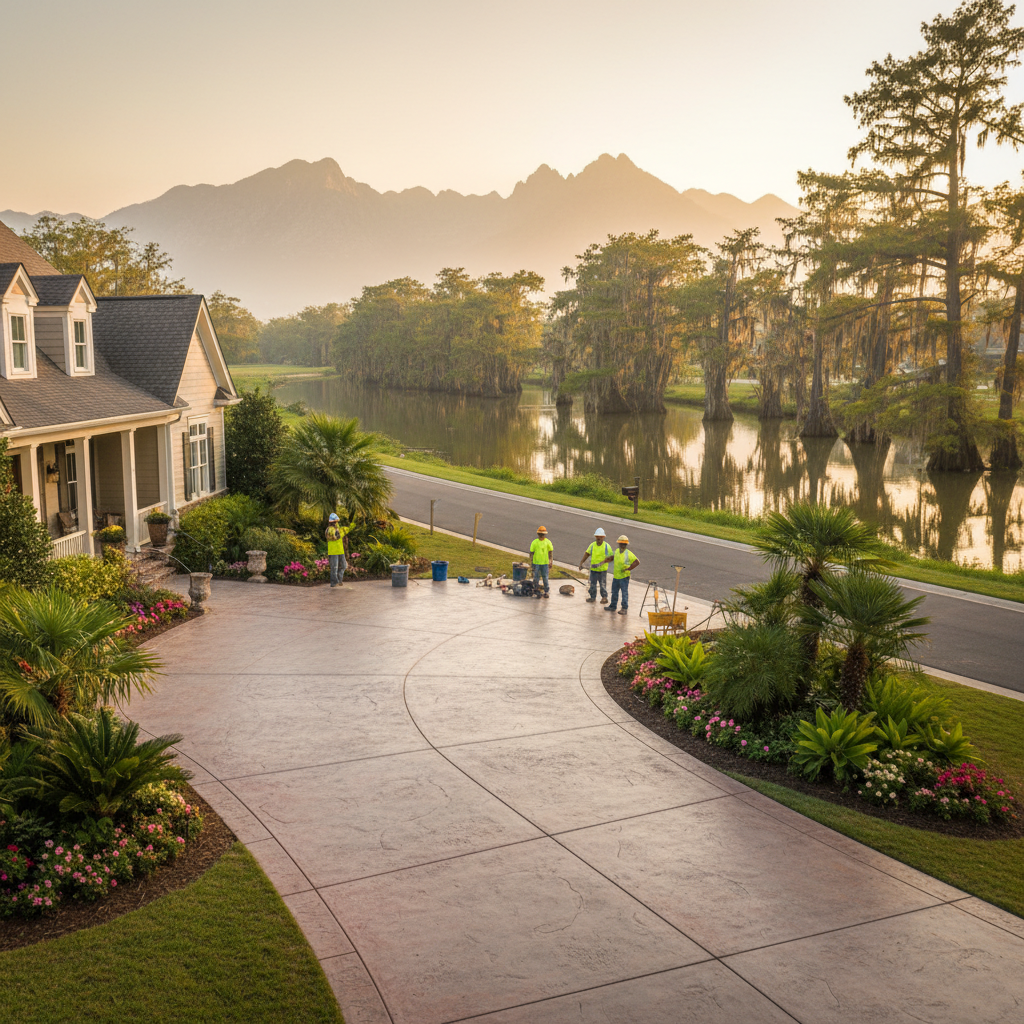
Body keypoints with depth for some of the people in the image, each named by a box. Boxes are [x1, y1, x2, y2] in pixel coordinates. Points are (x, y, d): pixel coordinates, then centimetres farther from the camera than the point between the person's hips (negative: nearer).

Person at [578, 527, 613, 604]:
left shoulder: (607, 546, -7)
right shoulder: (592, 545, 2)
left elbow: (611, 557, -10)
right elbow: (586, 554, 4)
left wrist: (601, 563, -22)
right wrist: (581, 563, -6)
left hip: (602, 569, -3)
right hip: (593, 569, 3)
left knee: (602, 584, 4)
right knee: (592, 584, 9)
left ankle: (604, 597, 17)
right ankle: (593, 597, 22)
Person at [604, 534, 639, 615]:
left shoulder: (629, 553, -14)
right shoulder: (617, 551, 6)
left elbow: (637, 562, -16)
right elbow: (613, 557, 27)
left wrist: (628, 569, -17)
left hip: (624, 577, -7)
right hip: (616, 576, 7)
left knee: (624, 593, -2)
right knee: (614, 592, 17)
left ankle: (624, 608, 4)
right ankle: (613, 606, 30)